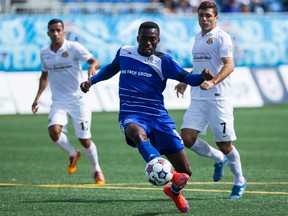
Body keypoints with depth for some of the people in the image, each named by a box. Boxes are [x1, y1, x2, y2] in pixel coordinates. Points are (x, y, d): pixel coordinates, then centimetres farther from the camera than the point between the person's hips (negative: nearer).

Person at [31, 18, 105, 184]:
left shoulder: (74, 48, -8)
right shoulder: (44, 53, 6)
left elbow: (94, 61, -13)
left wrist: (92, 67, -37)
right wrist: (38, 98, 14)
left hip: (78, 100, -3)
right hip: (59, 101, 3)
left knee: (85, 140, -2)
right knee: (54, 132, -23)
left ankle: (97, 171, 23)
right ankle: (73, 154, 8)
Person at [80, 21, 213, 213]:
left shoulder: (163, 61, -1)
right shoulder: (124, 53, 7)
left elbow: (187, 77, -12)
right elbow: (112, 68, 29)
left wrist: (202, 77, -33)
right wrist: (92, 81, 19)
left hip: (159, 118, 0)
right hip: (131, 116, 0)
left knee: (185, 172, 2)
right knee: (138, 134, -42)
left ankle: (174, 191, 39)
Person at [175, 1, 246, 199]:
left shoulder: (222, 37, -8)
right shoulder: (198, 38, 17)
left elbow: (229, 65, -20)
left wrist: (212, 82, -34)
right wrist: (186, 82, 23)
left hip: (218, 98, -7)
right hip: (198, 99, 7)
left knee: (224, 144, -2)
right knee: (187, 138, -7)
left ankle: (240, 182, 18)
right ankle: (218, 158, 18)